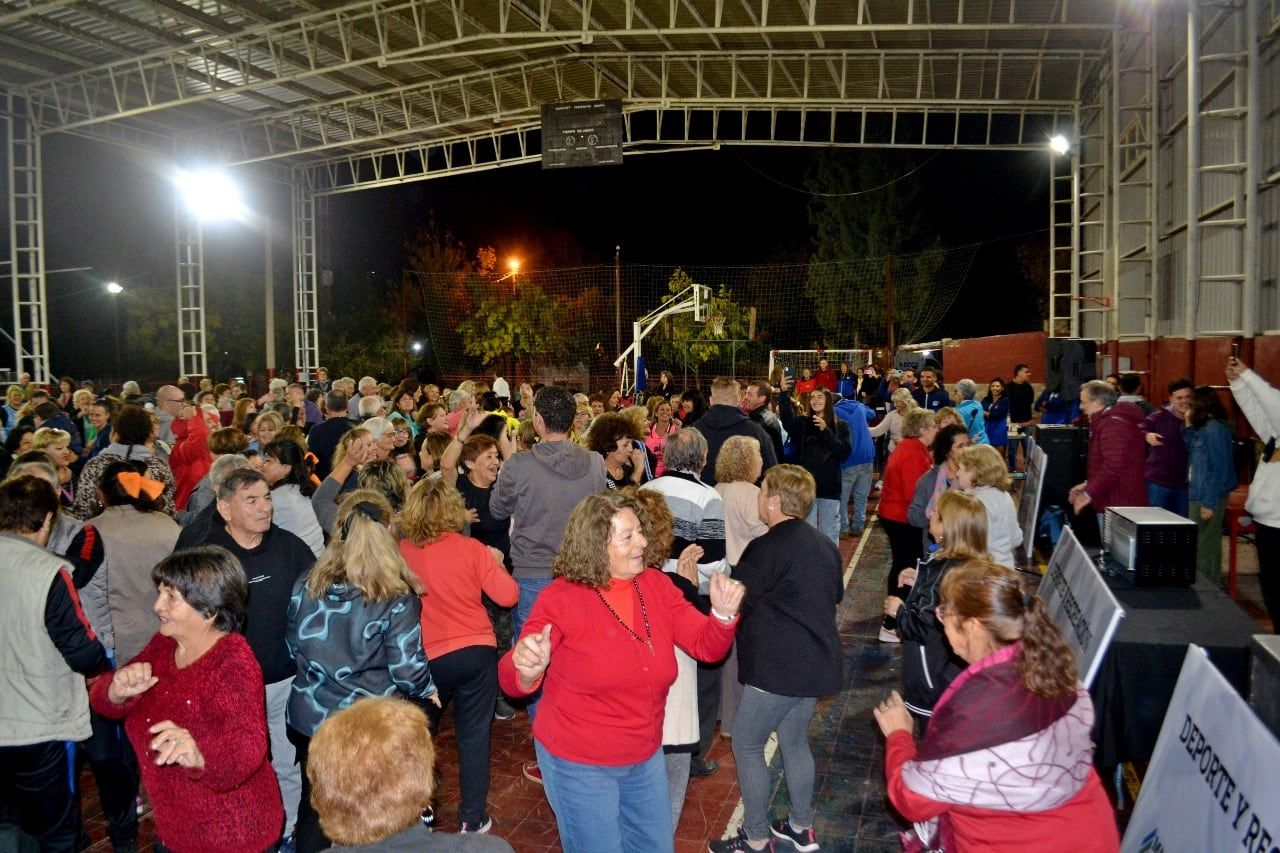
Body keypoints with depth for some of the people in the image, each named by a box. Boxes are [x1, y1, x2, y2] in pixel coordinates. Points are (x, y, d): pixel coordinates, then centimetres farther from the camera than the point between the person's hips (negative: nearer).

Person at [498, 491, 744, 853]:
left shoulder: (657, 585, -5)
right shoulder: (561, 598, -19)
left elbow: (707, 646, -3)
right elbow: (511, 681, -20)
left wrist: (723, 614, -25)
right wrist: (527, 669, -45)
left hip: (646, 757, 5)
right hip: (579, 764, -5)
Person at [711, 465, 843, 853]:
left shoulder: (768, 548, -20)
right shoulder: (824, 544, 7)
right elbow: (835, 594, 21)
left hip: (779, 667, -9)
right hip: (816, 660, 9)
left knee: (746, 745, 6)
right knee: (794, 741, 22)